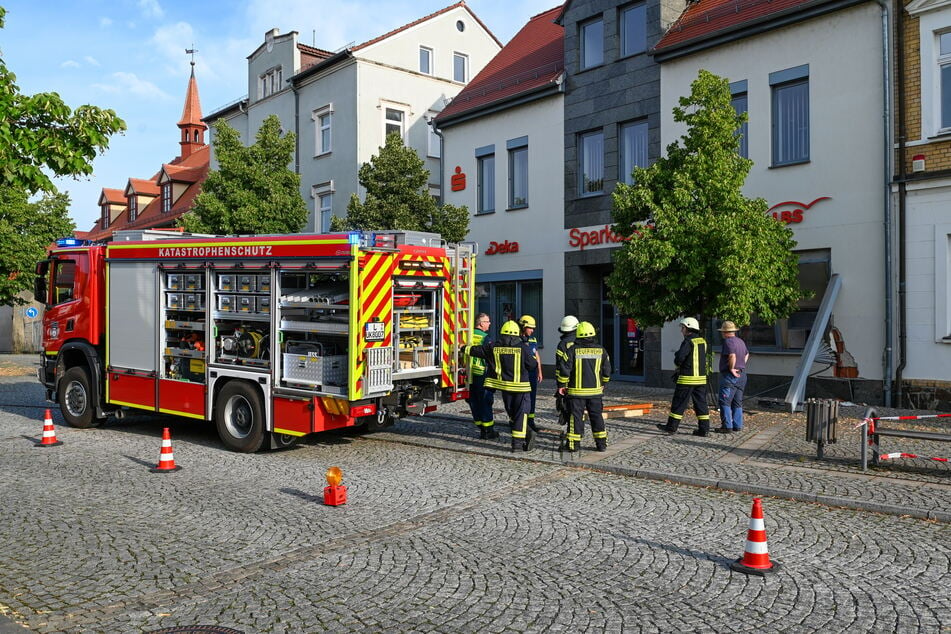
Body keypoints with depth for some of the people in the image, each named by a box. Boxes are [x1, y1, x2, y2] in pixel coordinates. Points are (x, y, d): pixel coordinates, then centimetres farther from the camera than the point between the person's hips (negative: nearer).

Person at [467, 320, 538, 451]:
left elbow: (475, 350, 14)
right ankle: (517, 440, -3)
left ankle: (527, 433, 9)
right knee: (521, 413, 2)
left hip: (505, 386, 3)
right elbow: (534, 366, -3)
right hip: (521, 386, -3)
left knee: (511, 413, 16)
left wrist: (465, 348, 33)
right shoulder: (523, 347, -9)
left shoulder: (493, 347, 1)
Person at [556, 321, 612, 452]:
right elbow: (607, 371, 8)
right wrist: (602, 384, 24)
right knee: (597, 416, 12)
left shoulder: (572, 350, -9)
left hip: (576, 391, -3)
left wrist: (562, 385, 1)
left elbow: (564, 369, -10)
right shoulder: (601, 350, 1)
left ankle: (574, 443, 8)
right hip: (595, 390, 3)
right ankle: (602, 443, 15)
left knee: (576, 416, 4)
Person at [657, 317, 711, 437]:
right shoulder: (703, 341, 11)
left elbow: (679, 359, -21)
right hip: (701, 378, 7)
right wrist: (680, 370, 17)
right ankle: (704, 429, 8)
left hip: (687, 378, -7)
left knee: (679, 404, 2)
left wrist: (678, 364, 4)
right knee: (701, 403, 9)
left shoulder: (688, 342, -14)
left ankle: (671, 427, 9)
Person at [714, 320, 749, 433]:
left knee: (724, 401, -7)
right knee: (737, 402, 14)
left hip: (730, 375, -9)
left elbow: (732, 356, -28)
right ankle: (737, 425, 17)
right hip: (741, 375, 9)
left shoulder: (728, 341, -14)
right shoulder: (740, 341, 16)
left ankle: (727, 426, -10)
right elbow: (746, 354, 32)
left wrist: (731, 369, -17)